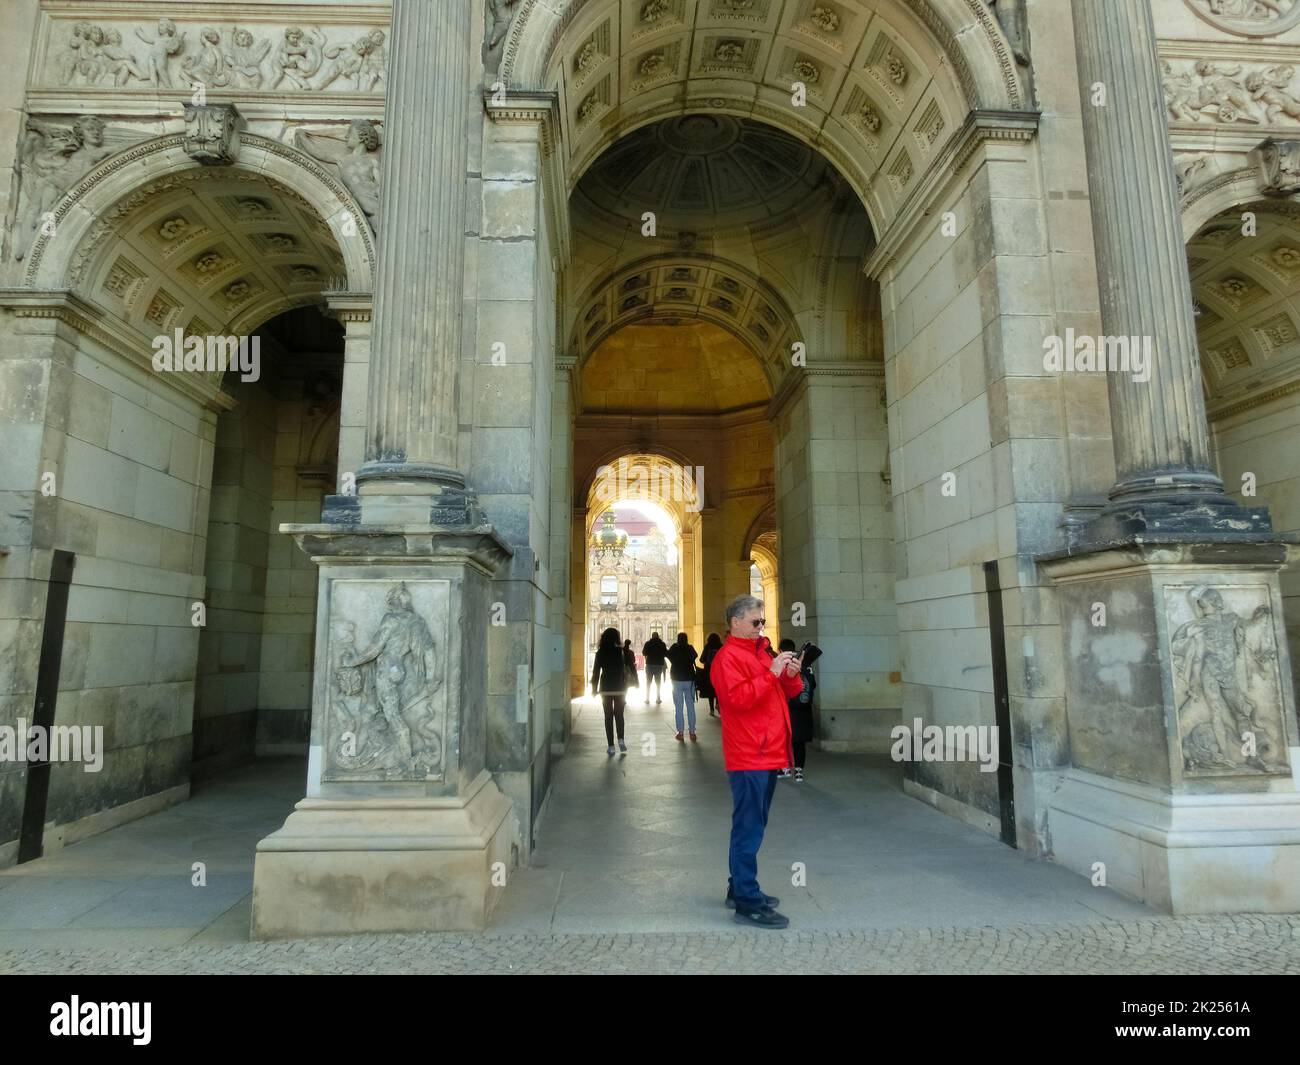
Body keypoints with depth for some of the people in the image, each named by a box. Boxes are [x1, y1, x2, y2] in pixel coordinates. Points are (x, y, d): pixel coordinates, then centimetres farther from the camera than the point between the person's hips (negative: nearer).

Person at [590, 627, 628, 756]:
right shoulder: (621, 651, -6)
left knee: (608, 716, 6)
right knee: (619, 715, 13)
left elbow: (596, 671, -2)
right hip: (619, 688, 0)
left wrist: (594, 688, 8)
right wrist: (626, 689, 3)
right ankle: (620, 739, -5)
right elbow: (625, 671, -5)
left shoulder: (600, 653, -4)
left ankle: (611, 746, 3)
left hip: (605, 689, 0)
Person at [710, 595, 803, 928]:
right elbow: (738, 698, -22)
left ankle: (739, 889, 27)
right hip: (749, 757, -9)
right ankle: (748, 903, 0)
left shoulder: (761, 651, 18)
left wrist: (791, 675, 1)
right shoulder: (727, 657, -10)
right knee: (749, 829, -6)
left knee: (752, 826, 16)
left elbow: (786, 693, 21)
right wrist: (771, 672, -22)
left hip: (768, 754, 9)